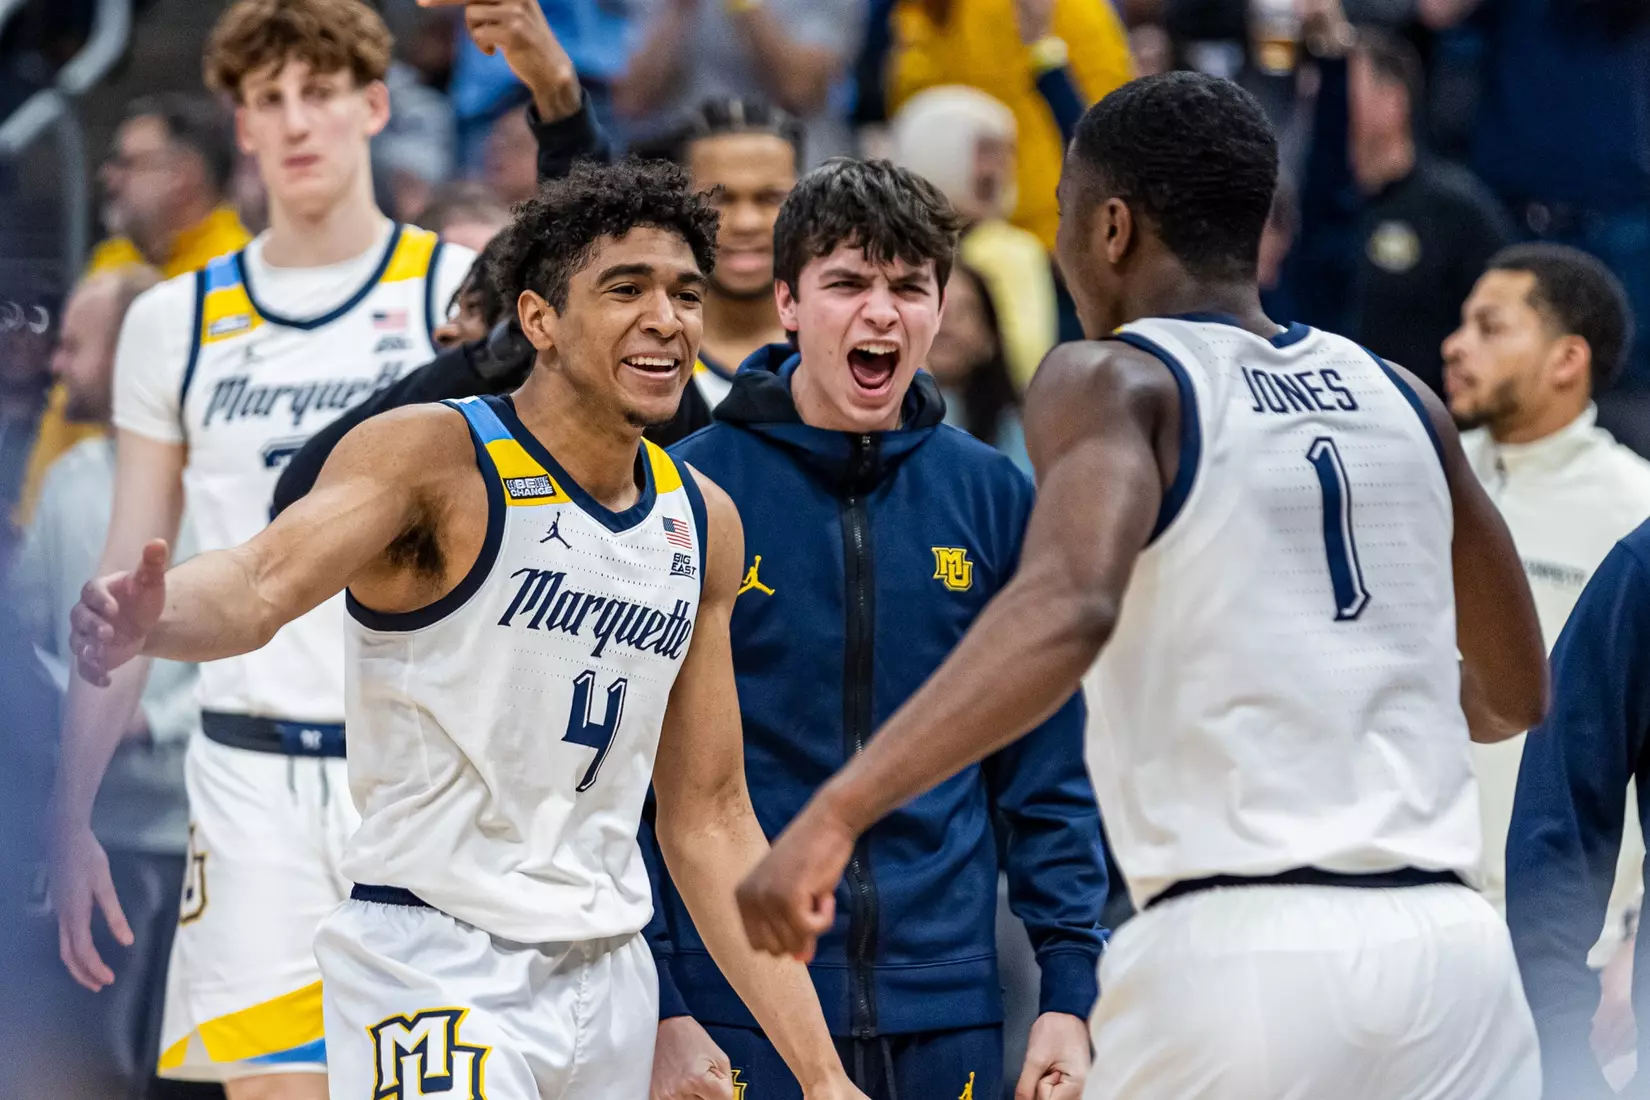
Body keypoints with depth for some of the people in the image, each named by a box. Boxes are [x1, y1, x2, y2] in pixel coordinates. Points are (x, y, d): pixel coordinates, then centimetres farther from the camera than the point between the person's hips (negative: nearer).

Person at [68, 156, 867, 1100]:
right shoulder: (434, 456, -8)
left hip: (613, 976, 6)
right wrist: (152, 621, -50)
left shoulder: (705, 524, 10)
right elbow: (261, 582, -26)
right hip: (436, 965, -6)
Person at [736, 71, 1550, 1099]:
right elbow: (1518, 694, 27)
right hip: (1448, 945, 5)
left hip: (1241, 945, -5)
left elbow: (1068, 607, -22)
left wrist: (835, 813, -30)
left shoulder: (1110, 383, 0)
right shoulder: (1398, 398, 16)